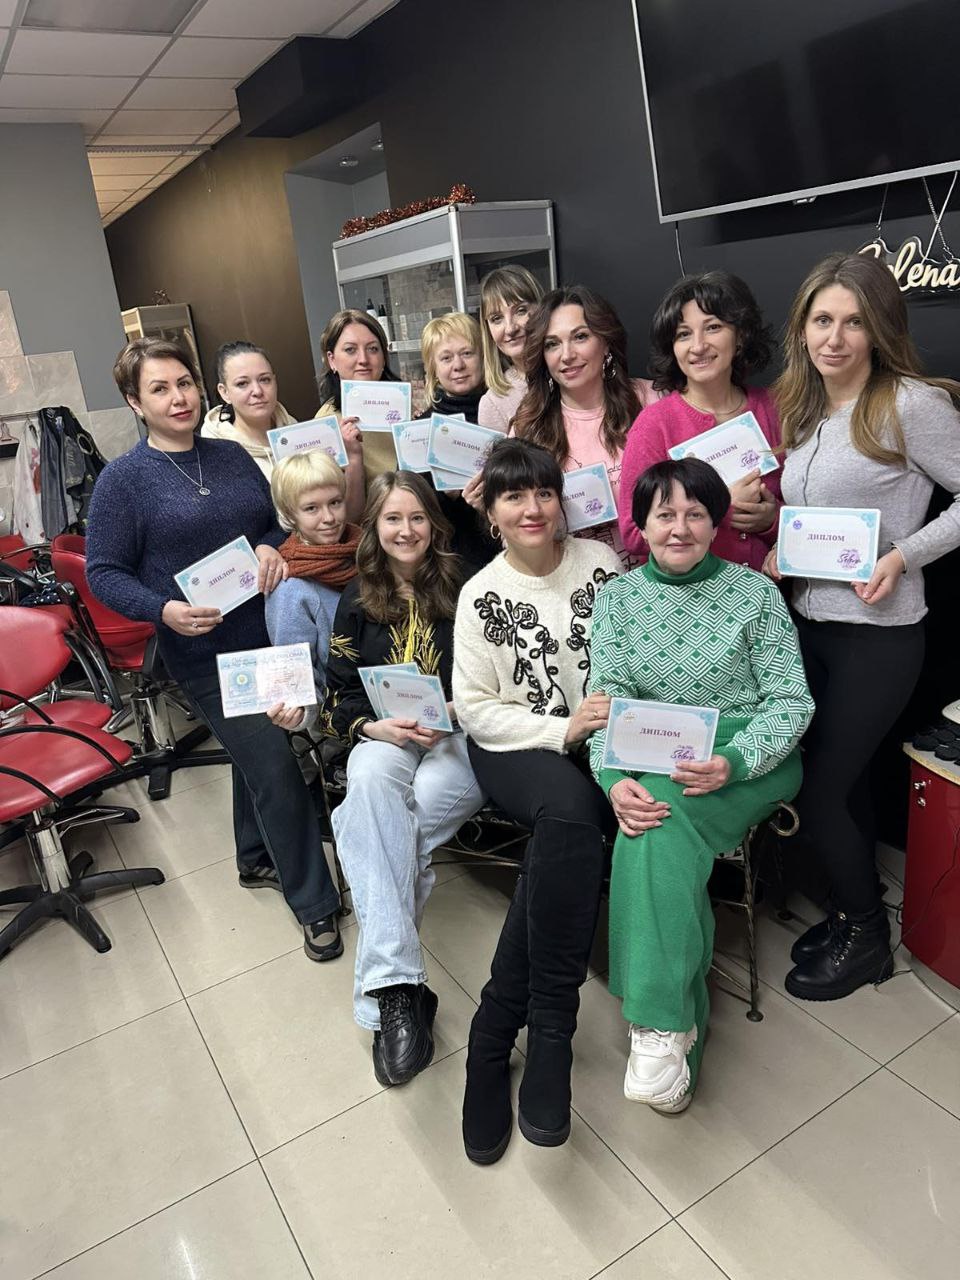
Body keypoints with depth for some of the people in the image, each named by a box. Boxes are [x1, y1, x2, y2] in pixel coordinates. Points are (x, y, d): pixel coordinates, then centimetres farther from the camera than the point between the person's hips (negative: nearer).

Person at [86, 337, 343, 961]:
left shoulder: (232, 456, 8)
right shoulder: (124, 479, -7)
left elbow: (278, 520, 17)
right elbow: (104, 572, -6)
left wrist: (272, 547, -6)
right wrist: (164, 610, -23)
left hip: (269, 633, 5)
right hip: (205, 653, -5)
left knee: (257, 750, 19)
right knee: (274, 764, -7)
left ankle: (258, 859, 43)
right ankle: (315, 903, 8)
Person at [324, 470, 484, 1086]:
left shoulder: (463, 589, 2)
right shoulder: (358, 598, 11)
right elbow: (339, 695, 9)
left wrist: (450, 718, -15)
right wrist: (376, 727, -11)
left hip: (460, 738, -1)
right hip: (383, 737, 2)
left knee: (394, 810, -33)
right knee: (372, 780, -34)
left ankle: (387, 985, -19)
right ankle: (396, 983, -39)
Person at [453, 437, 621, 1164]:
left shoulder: (601, 562, 6)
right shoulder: (482, 596, 2)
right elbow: (475, 708, -1)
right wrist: (561, 731, -14)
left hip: (597, 741, 2)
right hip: (516, 749, -1)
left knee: (565, 839, -31)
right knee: (571, 812, -35)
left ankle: (497, 1030, -17)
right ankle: (549, 1031, -24)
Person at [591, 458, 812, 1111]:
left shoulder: (756, 593, -1)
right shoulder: (618, 597, 5)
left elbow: (791, 700, -3)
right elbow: (608, 700, -1)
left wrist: (732, 763, -22)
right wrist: (615, 780, -21)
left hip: (750, 758, -2)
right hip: (653, 766, 3)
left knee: (657, 822, -32)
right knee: (651, 813, -31)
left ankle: (659, 1026, -26)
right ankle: (676, 1021, -18)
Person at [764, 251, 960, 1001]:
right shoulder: (802, 411, 8)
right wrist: (778, 552, -1)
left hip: (879, 636, -7)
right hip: (809, 624, 7)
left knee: (817, 791, -1)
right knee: (846, 782, 18)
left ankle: (865, 937, 24)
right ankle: (856, 916, 38)